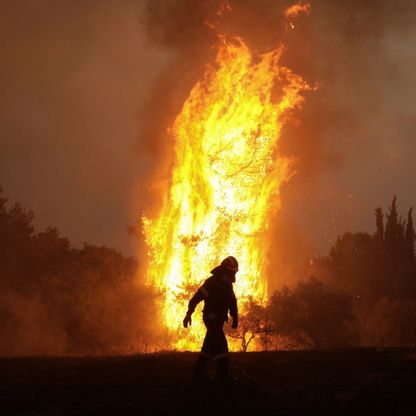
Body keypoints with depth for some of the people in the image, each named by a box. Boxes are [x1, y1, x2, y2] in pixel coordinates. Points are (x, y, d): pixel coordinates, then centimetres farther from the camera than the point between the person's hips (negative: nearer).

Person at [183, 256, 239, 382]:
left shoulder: (227, 284, 14)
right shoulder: (212, 281, -12)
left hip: (218, 319, 9)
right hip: (211, 317, -9)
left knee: (209, 346, 14)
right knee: (220, 344, -15)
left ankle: (199, 373, 22)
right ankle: (223, 375, -18)